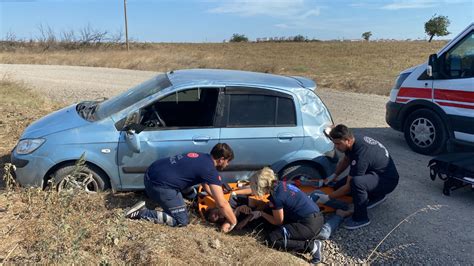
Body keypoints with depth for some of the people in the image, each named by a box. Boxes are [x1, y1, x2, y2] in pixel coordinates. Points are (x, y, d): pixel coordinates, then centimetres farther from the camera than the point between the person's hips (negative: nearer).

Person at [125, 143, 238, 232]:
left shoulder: (202, 157, 16)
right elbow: (222, 204, -10)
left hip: (151, 173, 9)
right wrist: (233, 222, 2)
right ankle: (142, 212, -5)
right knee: (182, 221, 1)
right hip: (159, 185, -9)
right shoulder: (210, 170, -10)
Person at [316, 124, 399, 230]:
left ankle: (361, 218, -15)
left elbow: (349, 186, -27)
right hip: (375, 173, 9)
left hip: (388, 180, -9)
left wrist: (328, 197, -19)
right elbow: (345, 160, 13)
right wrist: (334, 175, 1)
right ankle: (376, 196, 20)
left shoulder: (361, 155, -34)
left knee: (356, 182, -38)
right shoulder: (354, 141, -8)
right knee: (339, 186, 6)